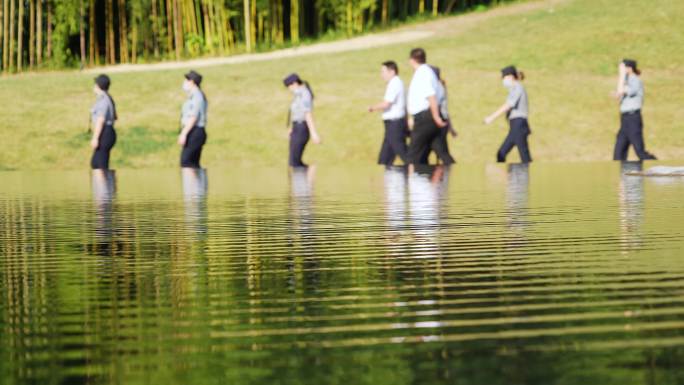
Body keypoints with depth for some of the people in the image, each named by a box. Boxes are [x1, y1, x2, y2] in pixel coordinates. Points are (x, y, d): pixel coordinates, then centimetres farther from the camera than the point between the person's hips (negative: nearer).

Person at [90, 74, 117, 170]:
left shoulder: (102, 99, -15)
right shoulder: (108, 98, 16)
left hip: (103, 135, -10)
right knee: (95, 164, 15)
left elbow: (100, 120, -23)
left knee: (101, 166, -7)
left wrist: (95, 138, -24)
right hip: (108, 134, 10)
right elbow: (115, 117, 27)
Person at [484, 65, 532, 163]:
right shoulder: (515, 89, 18)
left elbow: (507, 106, -16)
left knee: (525, 157, -8)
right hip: (515, 127, 10)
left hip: (518, 125, -10)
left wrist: (492, 117, -15)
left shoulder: (517, 88, -10)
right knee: (501, 153, 7)